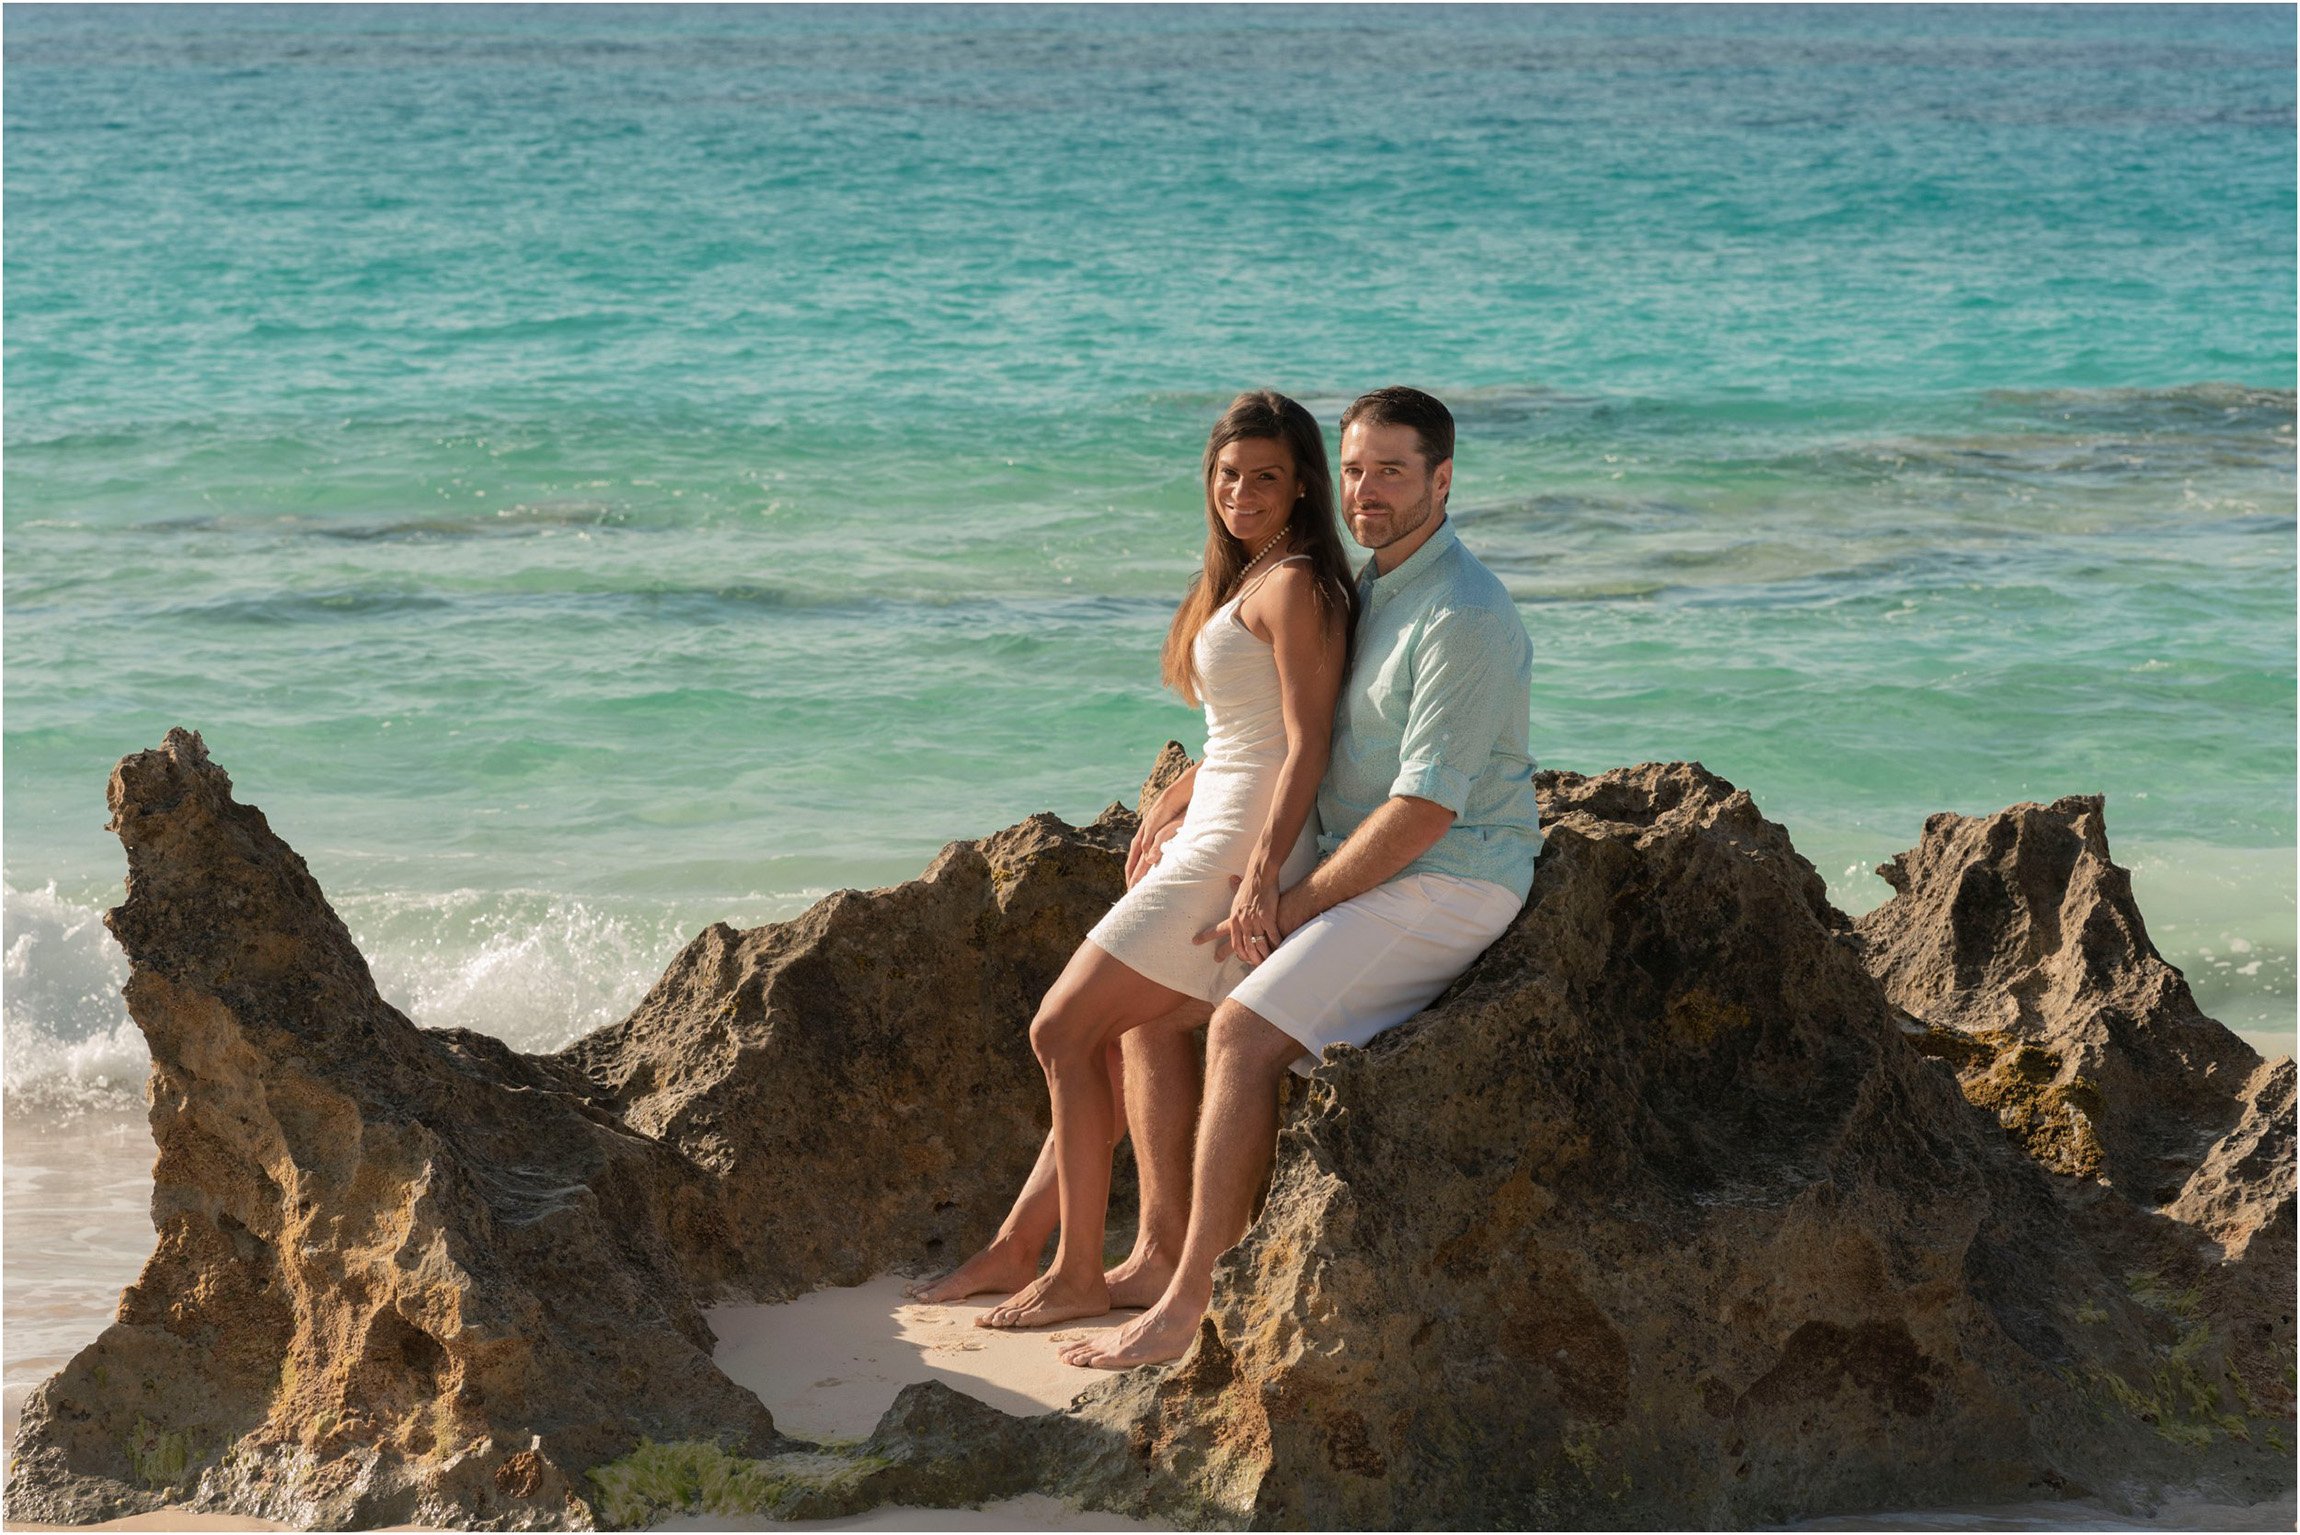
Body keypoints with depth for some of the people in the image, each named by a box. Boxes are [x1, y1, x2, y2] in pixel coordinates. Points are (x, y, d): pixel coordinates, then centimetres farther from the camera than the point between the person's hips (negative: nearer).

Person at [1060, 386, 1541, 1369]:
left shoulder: (1462, 616, -19)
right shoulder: (1371, 591, 14)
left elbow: (1426, 808, -24)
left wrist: (1293, 908, -18)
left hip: (1448, 885, -10)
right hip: (1383, 874, 10)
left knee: (1244, 1032, -22)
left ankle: (1189, 1304, -20)